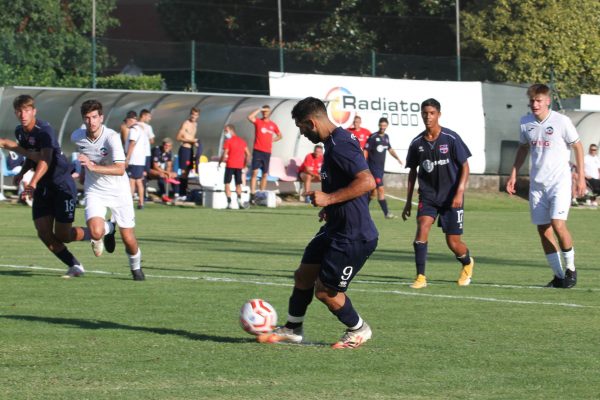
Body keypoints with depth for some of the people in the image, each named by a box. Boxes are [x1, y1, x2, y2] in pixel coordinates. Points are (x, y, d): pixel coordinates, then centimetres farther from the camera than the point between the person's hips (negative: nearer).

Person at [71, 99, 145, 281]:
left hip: (118, 191, -2)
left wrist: (93, 167, -44)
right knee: (96, 232, -23)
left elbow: (120, 169, -34)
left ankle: (136, 267, 34)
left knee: (128, 239, 0)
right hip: (94, 191, 2)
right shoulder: (77, 137, -9)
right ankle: (108, 229, 16)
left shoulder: (111, 137, -24)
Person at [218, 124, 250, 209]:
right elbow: (248, 154, 10)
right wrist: (245, 164, 19)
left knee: (227, 183, 1)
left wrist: (220, 162, 5)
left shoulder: (228, 141, -4)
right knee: (238, 184, 15)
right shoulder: (242, 141, 12)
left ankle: (229, 202, -9)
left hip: (230, 165, -5)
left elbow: (224, 155, -11)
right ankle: (239, 199, -6)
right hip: (239, 166, 5)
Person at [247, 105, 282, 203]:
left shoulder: (273, 125, 10)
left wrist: (273, 140, 5)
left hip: (267, 152, 4)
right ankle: (252, 194, -18)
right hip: (257, 150, -4)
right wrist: (259, 110, -14)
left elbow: (279, 135, 23)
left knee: (265, 174, 7)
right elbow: (250, 117, -19)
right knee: (255, 172, -13)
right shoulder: (258, 121, 2)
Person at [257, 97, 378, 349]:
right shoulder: (334, 141, 10)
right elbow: (350, 182, 24)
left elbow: (366, 182, -31)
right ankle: (292, 330, 30)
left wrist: (329, 199, -27)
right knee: (304, 275, 15)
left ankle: (358, 330, 20)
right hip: (335, 229, 10)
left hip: (353, 236, -10)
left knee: (325, 291, -1)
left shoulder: (340, 146, -23)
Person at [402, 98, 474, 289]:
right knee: (422, 228, -21)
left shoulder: (451, 138, -11)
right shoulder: (417, 143, -1)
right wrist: (408, 202, 10)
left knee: (453, 243, 1)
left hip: (451, 196, -2)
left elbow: (464, 167, -6)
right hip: (428, 195, 2)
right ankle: (421, 277, -17)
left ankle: (467, 263, 35)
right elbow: (412, 172, 11)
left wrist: (459, 192, -17)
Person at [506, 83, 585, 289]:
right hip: (537, 183, 5)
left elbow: (577, 147, 0)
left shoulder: (561, 122, -10)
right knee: (543, 229, 2)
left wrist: (581, 177, -3)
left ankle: (570, 268, 2)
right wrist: (513, 174, 14)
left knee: (558, 224, -18)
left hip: (560, 181, -5)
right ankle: (559, 275, 12)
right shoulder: (526, 123, 4)